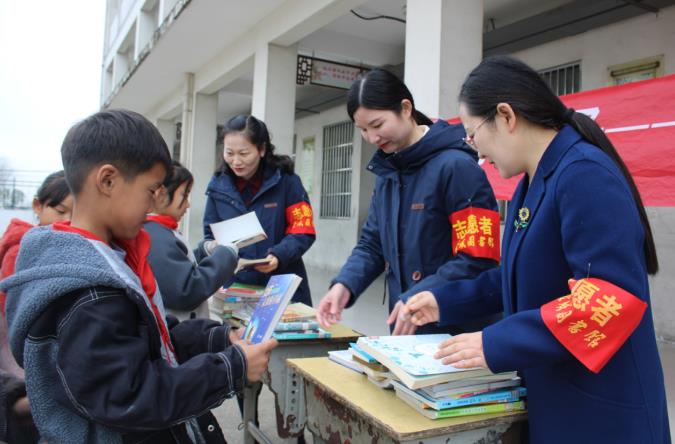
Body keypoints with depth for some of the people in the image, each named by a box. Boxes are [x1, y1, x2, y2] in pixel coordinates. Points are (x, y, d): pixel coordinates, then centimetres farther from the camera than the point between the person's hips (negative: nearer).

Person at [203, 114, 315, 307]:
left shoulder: (286, 181, -9)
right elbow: (211, 234, 6)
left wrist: (279, 256, -26)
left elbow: (303, 232, -9)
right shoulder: (218, 184, 0)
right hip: (236, 287, 3)